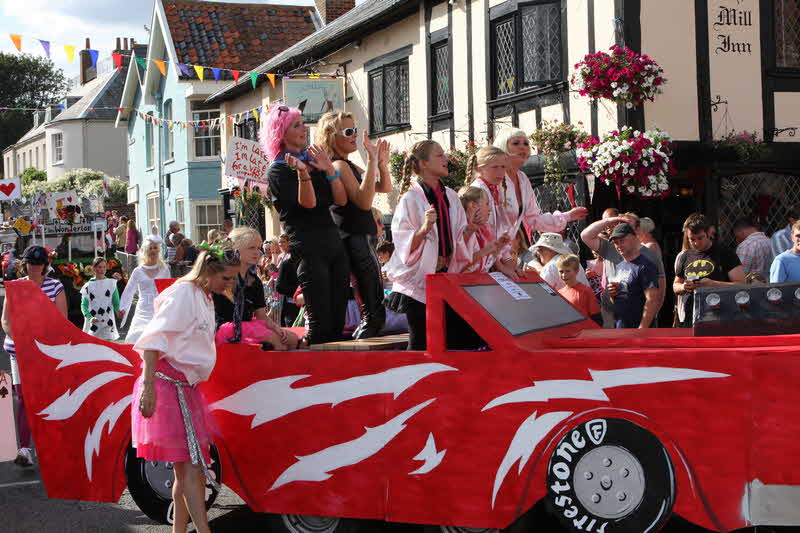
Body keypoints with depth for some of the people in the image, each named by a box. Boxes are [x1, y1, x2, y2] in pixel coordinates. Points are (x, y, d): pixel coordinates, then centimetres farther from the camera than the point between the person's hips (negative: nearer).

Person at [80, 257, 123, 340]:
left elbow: (116, 302, 2)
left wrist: (118, 311, -21)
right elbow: (84, 305, -1)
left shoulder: (111, 283, 7)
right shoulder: (88, 286, 5)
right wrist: (90, 317, -21)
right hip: (93, 323, 0)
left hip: (108, 323, 0)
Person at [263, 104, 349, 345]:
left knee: (338, 321, 4)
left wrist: (329, 169, -2)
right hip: (308, 248, -7)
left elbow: (341, 200, 10)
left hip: (334, 242, 7)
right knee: (320, 322, -12)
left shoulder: (313, 160, 17)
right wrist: (302, 173, -31)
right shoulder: (278, 170, -2)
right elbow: (307, 203, -15)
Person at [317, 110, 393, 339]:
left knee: (369, 308, 15)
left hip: (359, 240, 10)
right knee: (374, 312, -10)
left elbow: (385, 188, 19)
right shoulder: (339, 166, -13)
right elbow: (364, 201, -26)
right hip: (356, 241, -10)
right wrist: (372, 160, -28)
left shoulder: (350, 165, 17)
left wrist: (382, 162, 1)